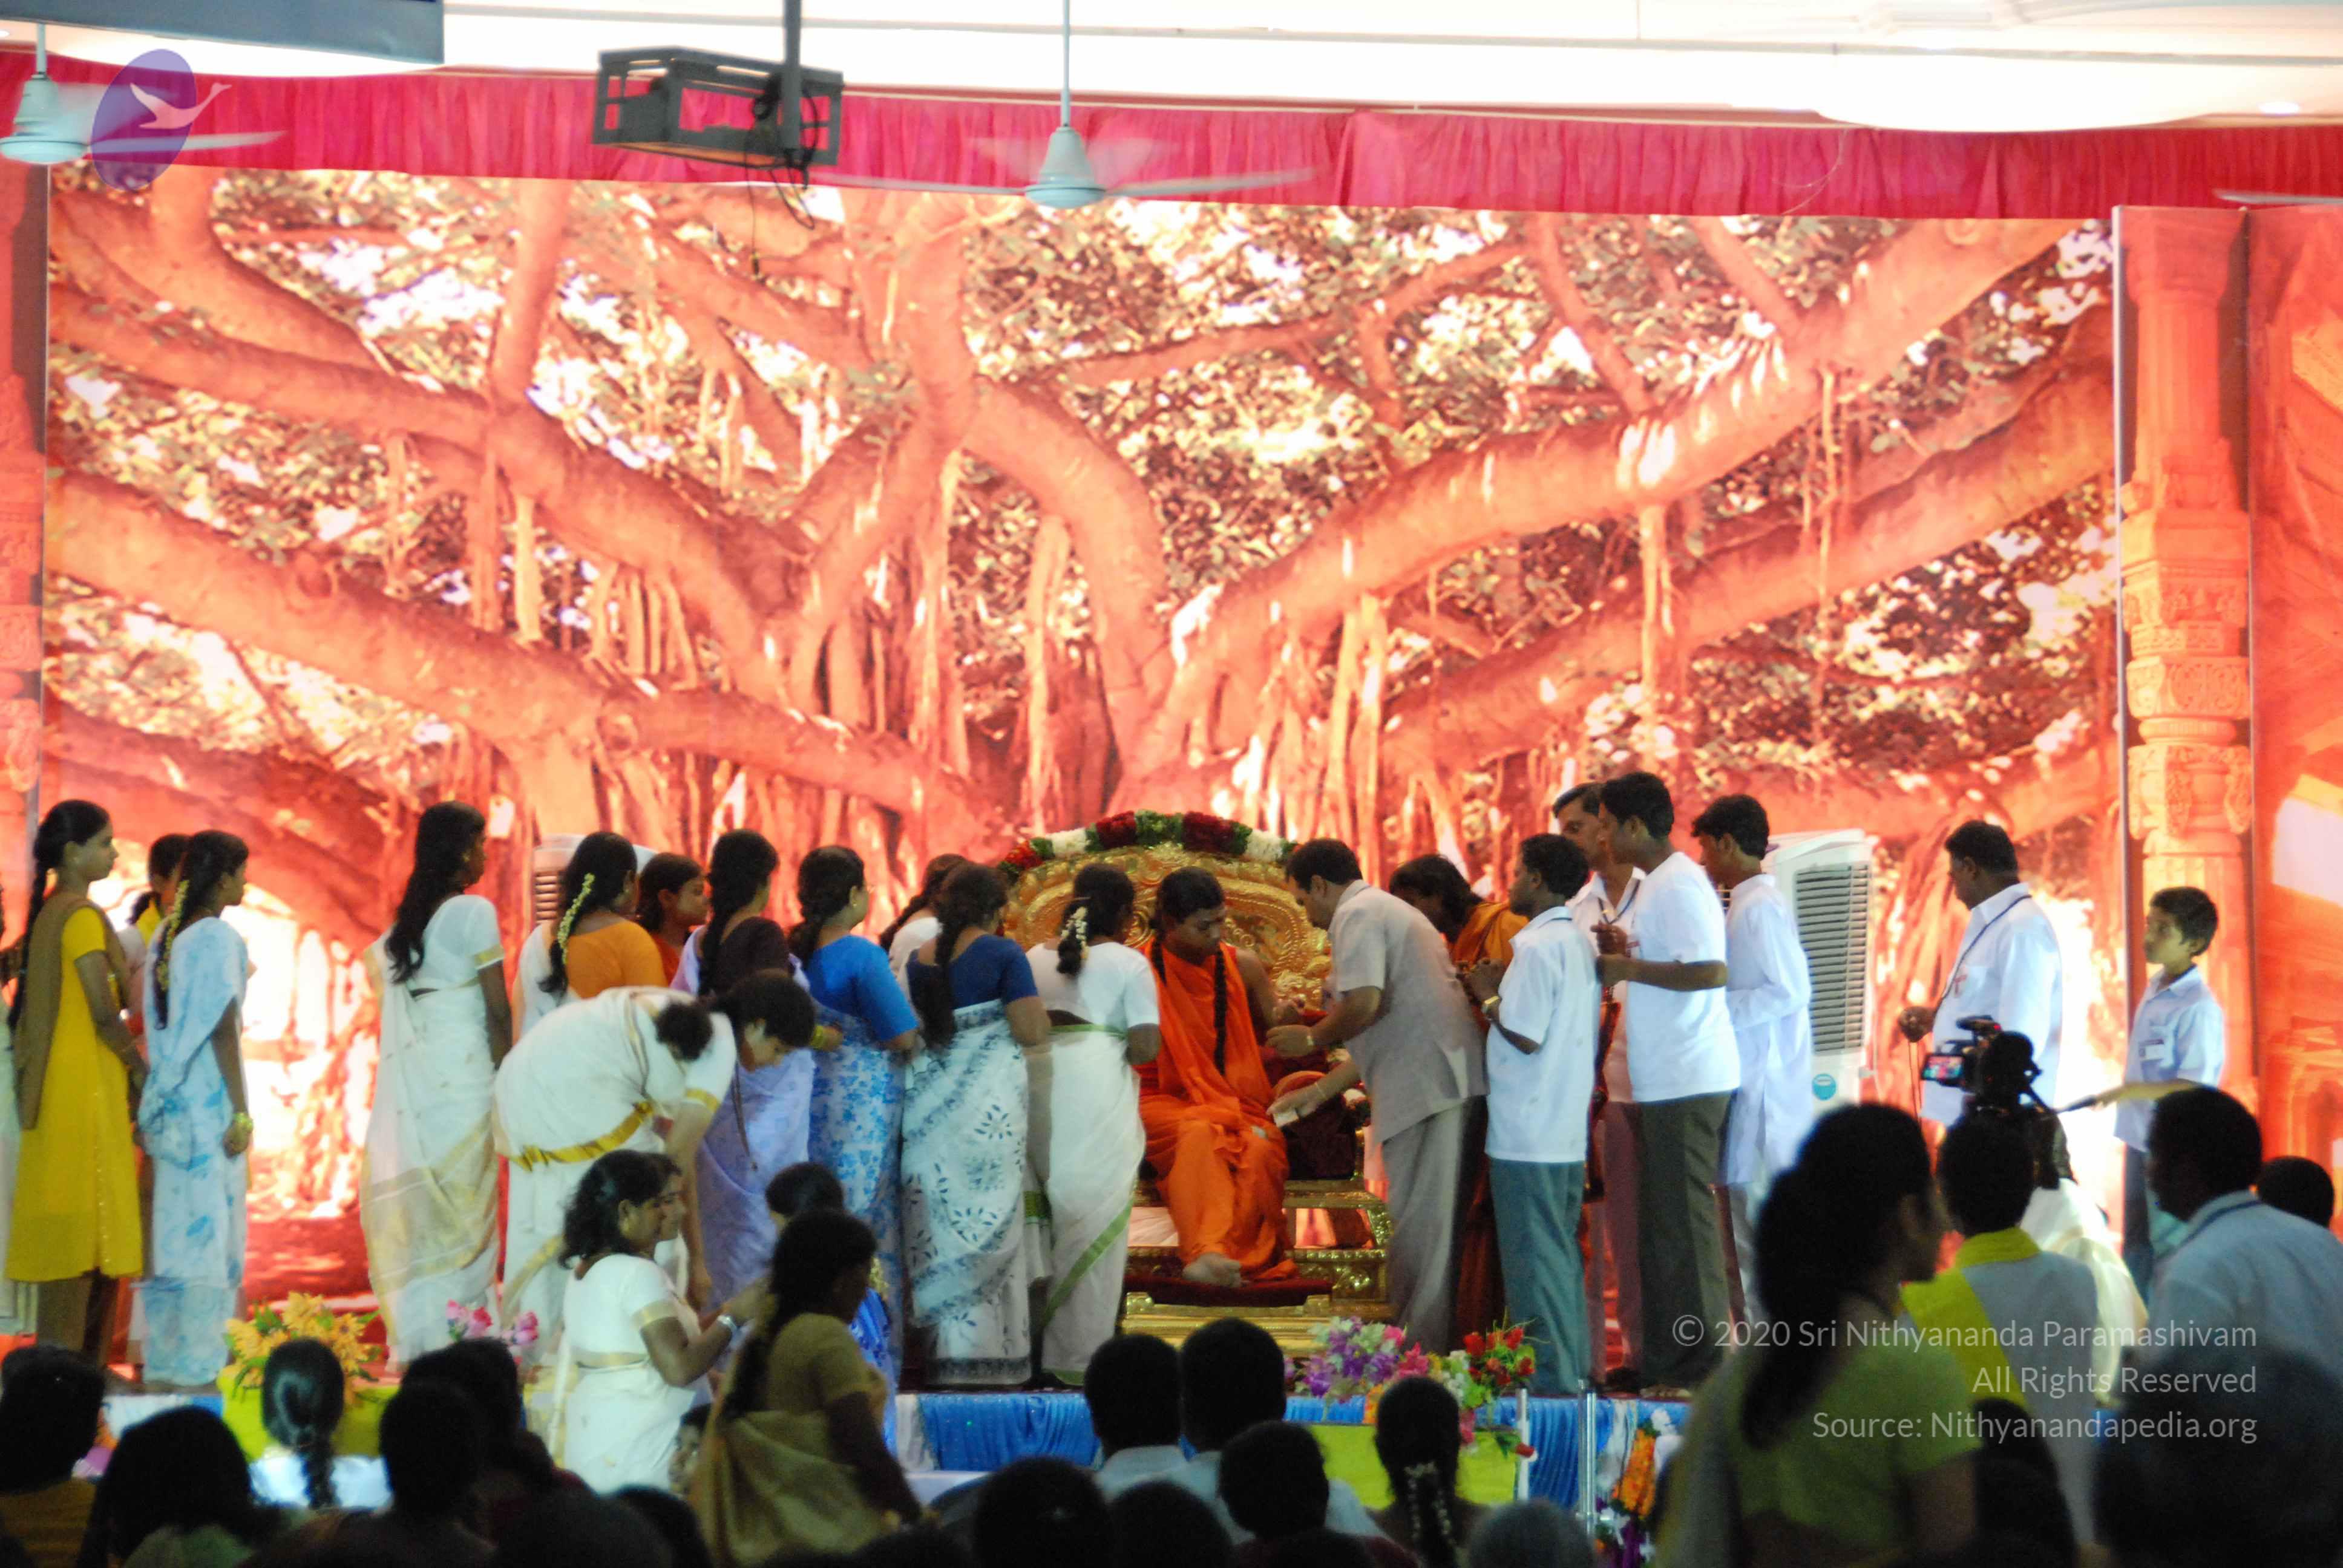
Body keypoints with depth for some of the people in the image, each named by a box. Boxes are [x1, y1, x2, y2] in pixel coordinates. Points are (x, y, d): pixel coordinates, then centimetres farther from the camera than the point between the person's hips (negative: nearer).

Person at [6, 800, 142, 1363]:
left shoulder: (49, 912, 14)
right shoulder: (82, 917, -13)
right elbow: (104, 1011, -18)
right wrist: (139, 1067, -4)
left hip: (55, 1084, 9)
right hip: (86, 1086, -9)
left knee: (67, 1226, 11)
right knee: (84, 1219, -6)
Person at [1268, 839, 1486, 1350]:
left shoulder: (1358, 914, -3)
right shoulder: (1391, 913, 29)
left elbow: (1365, 1004, -19)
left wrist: (1312, 1038, -1)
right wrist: (1318, 1093, 33)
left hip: (1426, 1086, -10)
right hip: (1446, 1083, 10)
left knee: (1418, 1227, -8)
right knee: (1435, 1227, 12)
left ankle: (1421, 1350, -8)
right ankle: (1437, 1350, 14)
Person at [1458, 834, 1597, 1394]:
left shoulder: (1536, 947, -15)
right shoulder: (1580, 945, 12)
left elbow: (1526, 1036, -20)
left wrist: (1488, 997, -3)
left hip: (1527, 1134, -9)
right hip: (1570, 1132, 9)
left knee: (1534, 1258, -5)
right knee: (1562, 1255, 14)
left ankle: (1548, 1380, -4)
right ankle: (1574, 1370, 17)